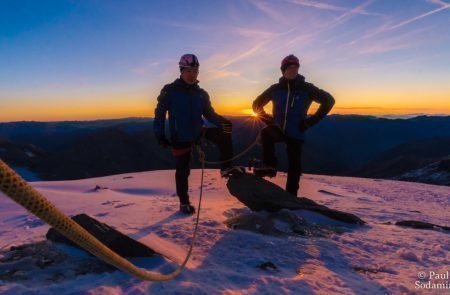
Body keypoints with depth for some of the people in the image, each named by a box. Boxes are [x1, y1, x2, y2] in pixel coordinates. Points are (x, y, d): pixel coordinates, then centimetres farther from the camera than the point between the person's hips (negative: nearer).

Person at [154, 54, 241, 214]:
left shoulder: (201, 94, 3)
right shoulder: (170, 91, -9)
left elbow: (209, 113, 3)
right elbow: (160, 113, -5)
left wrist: (222, 121, -17)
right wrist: (160, 135, -12)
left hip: (198, 132, 4)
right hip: (180, 138, -3)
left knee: (224, 133, -16)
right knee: (182, 171, 5)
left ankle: (226, 167, -8)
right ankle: (184, 202, 24)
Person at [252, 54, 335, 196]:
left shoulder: (306, 88, -4)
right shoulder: (275, 88, 1)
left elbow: (329, 100, -2)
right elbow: (257, 104, 12)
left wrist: (311, 121, -7)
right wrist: (268, 119, -1)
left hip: (296, 133, 0)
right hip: (278, 129, 1)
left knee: (294, 167, 0)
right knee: (266, 132, -33)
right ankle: (269, 165, -23)